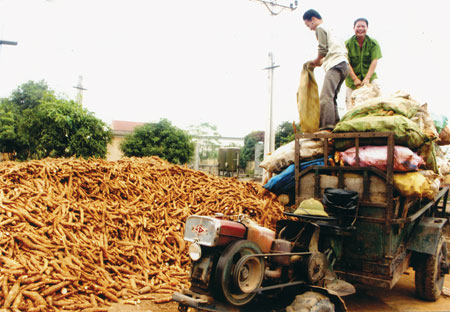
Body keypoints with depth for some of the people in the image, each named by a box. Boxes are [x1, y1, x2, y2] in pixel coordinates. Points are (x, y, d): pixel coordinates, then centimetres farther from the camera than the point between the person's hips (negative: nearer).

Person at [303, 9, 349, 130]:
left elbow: (323, 49, -7)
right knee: (331, 97, 8)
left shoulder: (320, 28, 5)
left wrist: (316, 60, 12)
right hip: (343, 64, 10)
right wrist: (322, 62, 23)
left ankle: (327, 126, -30)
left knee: (325, 96, -20)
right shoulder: (329, 29, 32)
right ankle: (336, 125, 3)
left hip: (335, 64, -10)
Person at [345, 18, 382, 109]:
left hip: (369, 76, 1)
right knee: (351, 105, -9)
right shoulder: (347, 44, -3)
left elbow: (374, 61, -9)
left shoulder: (373, 43, 0)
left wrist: (367, 78, -21)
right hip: (352, 78, 0)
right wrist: (355, 79, -17)